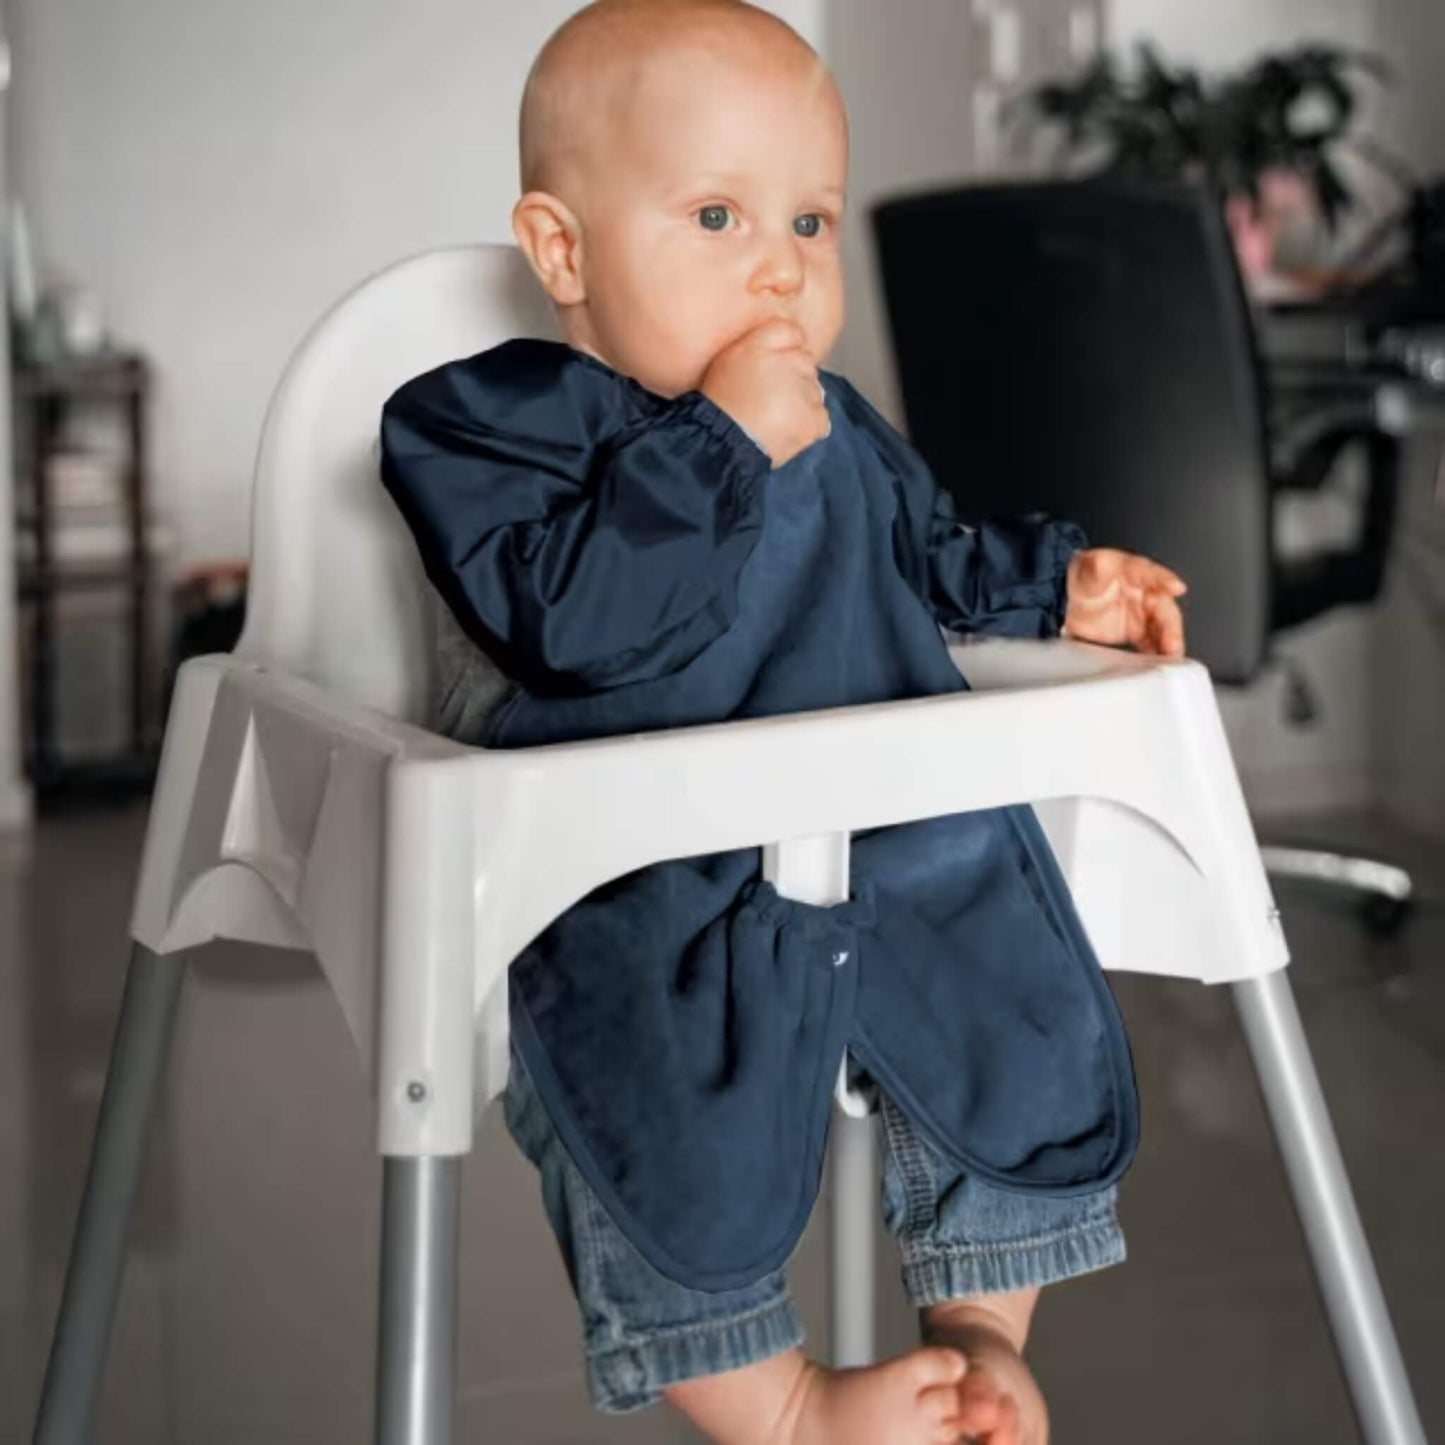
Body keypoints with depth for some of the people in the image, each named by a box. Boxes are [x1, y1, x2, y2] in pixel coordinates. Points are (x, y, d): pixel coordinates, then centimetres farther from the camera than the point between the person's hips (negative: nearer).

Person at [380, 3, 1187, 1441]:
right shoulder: (493, 420, -6)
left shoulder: (840, 432, 17)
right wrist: (725, 444, -25)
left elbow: (930, 560, 37)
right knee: (671, 1156, -19)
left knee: (1038, 1064, 4)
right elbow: (575, 615, -24)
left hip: (907, 865, 6)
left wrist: (1057, 585, 23)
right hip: (645, 903, -6)